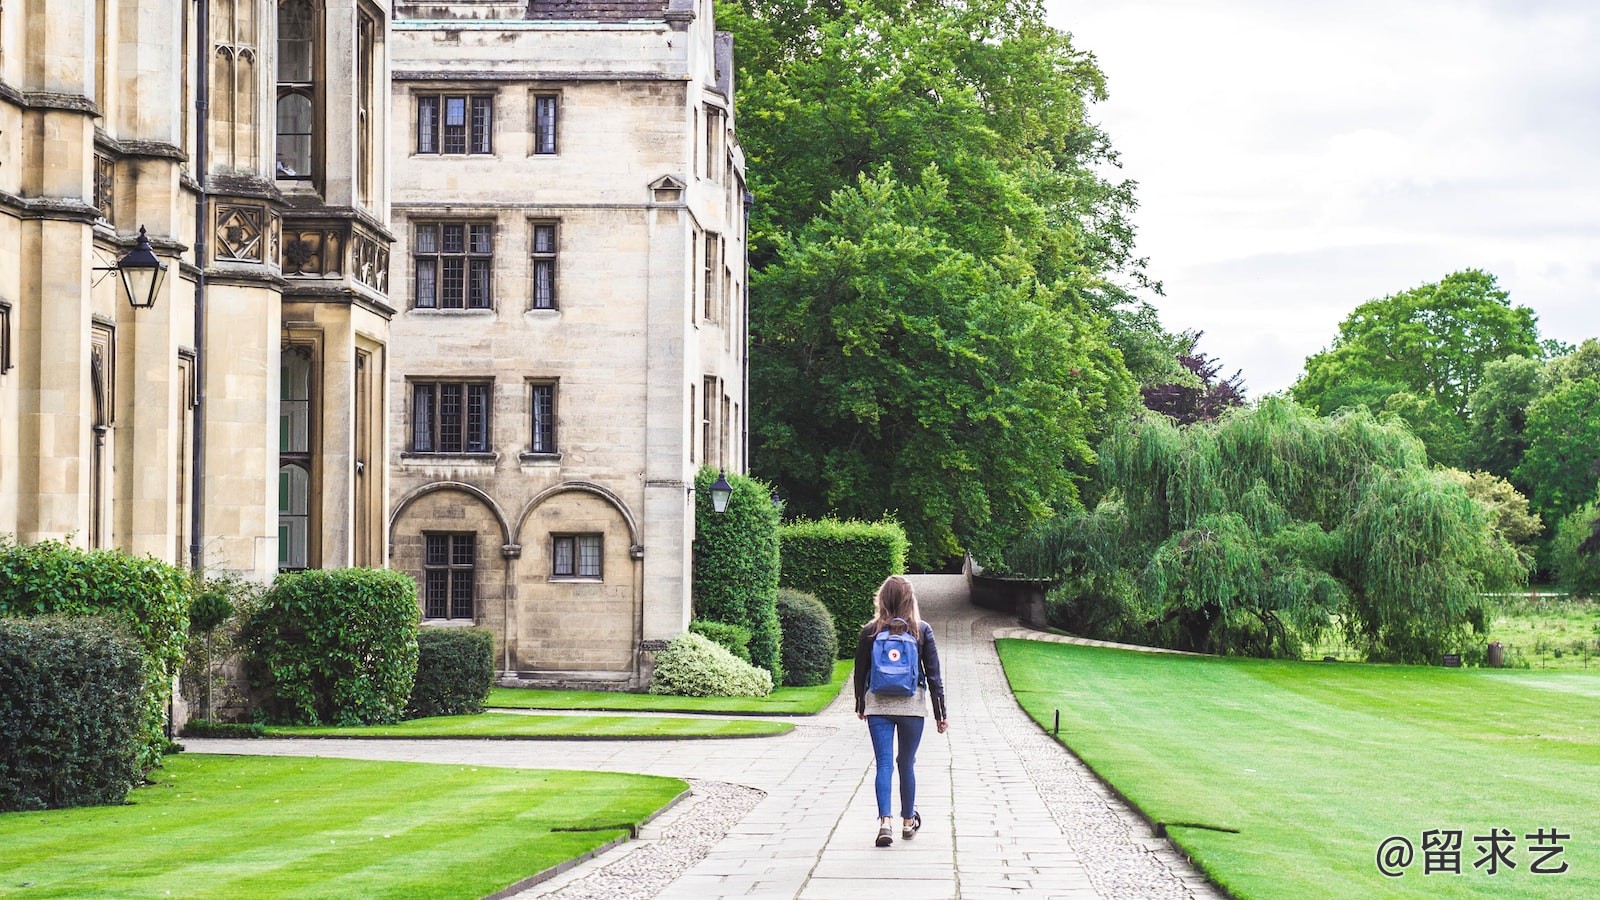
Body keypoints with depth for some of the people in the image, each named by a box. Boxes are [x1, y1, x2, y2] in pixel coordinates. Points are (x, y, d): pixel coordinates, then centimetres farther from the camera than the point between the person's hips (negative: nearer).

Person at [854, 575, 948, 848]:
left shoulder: (870, 631, -2)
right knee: (907, 763, 13)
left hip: (878, 704, 0)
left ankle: (885, 820, -18)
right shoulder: (921, 630, -4)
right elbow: (934, 674, -1)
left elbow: (860, 672, 5)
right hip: (912, 704, 0)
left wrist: (860, 706, 19)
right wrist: (940, 712, 5)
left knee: (884, 763, -1)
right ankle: (908, 821, 25)